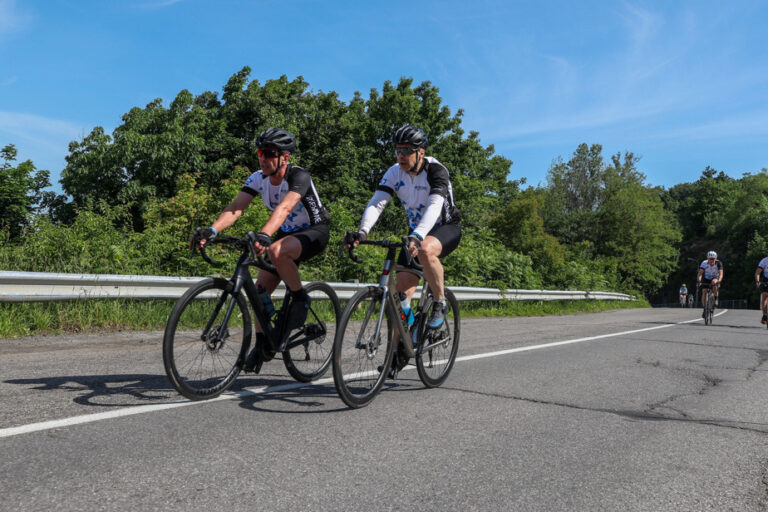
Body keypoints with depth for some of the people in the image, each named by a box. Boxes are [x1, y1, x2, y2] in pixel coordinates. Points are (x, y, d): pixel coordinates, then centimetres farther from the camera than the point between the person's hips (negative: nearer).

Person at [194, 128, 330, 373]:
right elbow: (235, 208, -20)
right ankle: (262, 345, 12)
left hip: (315, 231, -7)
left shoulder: (299, 176, -26)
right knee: (261, 289, -3)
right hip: (287, 233, 7)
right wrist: (212, 230, -38)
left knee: (276, 252, -37)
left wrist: (264, 235, -60)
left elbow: (284, 207, -44)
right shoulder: (258, 178, -9)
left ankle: (300, 298, -13)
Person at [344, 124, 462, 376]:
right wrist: (362, 232, -40)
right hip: (418, 232, 5)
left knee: (425, 250, -40)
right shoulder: (394, 173, -9)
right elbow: (376, 203, -21)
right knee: (401, 289, -7)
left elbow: (434, 206, -39)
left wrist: (417, 237, -56)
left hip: (447, 228, -5)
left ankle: (440, 304, -17)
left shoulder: (436, 171, -23)